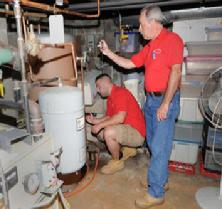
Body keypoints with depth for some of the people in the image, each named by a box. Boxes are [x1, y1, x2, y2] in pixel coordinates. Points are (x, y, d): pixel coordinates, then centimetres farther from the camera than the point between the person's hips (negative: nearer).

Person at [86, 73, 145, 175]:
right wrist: (95, 120, -1)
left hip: (137, 133, -10)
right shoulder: (110, 98, 11)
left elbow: (120, 118, -30)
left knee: (109, 132, -31)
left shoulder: (120, 92, -19)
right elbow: (109, 117, 16)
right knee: (100, 131, 13)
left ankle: (117, 162, -5)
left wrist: (100, 125, -24)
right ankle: (127, 149, 19)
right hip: (127, 128, 10)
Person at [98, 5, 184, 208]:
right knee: (153, 144, 16)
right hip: (150, 100, 9)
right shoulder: (150, 46, 14)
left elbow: (176, 72, -19)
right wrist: (108, 53, 11)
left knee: (159, 147, -3)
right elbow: (130, 63, 19)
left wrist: (165, 104, -20)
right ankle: (161, 179, 34)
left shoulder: (172, 39, -11)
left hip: (165, 101, -9)